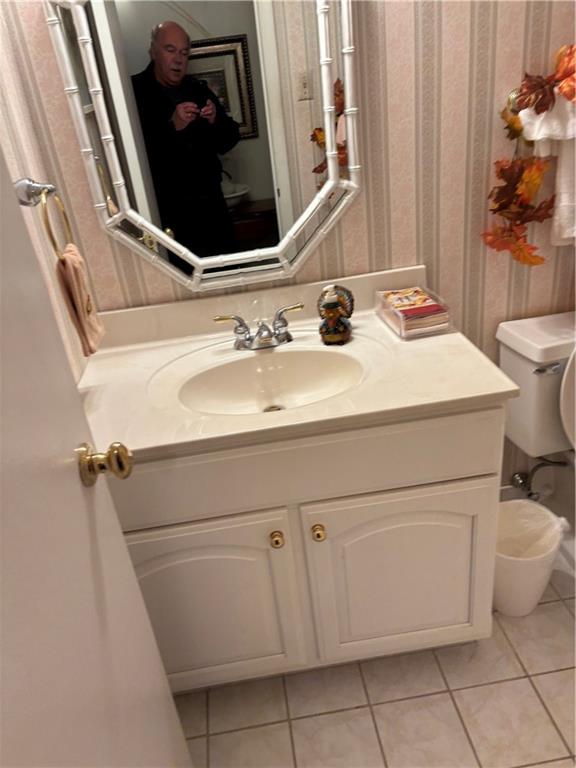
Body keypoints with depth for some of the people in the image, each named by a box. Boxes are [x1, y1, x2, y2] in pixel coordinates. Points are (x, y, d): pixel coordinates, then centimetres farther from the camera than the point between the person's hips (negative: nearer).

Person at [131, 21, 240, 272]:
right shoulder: (134, 92, -5)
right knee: (184, 274, -3)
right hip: (168, 209, -5)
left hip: (211, 201, 5)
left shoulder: (197, 88, 12)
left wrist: (215, 121, -7)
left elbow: (227, 141, 12)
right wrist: (172, 126, -26)